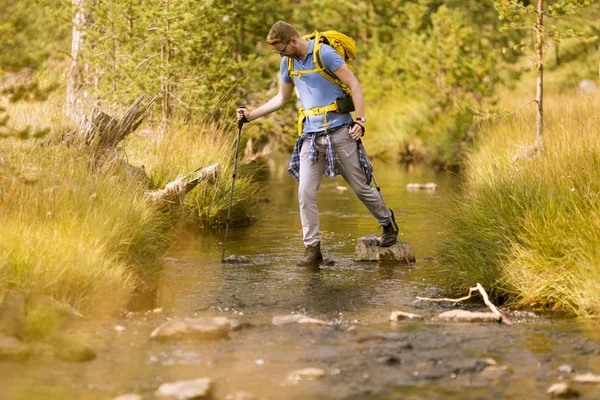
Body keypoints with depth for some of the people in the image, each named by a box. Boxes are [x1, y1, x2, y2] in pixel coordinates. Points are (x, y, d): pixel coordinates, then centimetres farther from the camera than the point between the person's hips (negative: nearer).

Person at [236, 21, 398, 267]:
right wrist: (251, 115, 17)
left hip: (339, 132, -5)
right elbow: (282, 98, 24)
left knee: (361, 187, 4)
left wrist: (360, 121, -15)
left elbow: (354, 85, -9)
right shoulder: (288, 63, 10)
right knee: (305, 193, -6)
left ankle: (388, 223, 28)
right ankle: (312, 249, 0)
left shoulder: (324, 53, -11)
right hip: (311, 135, 5)